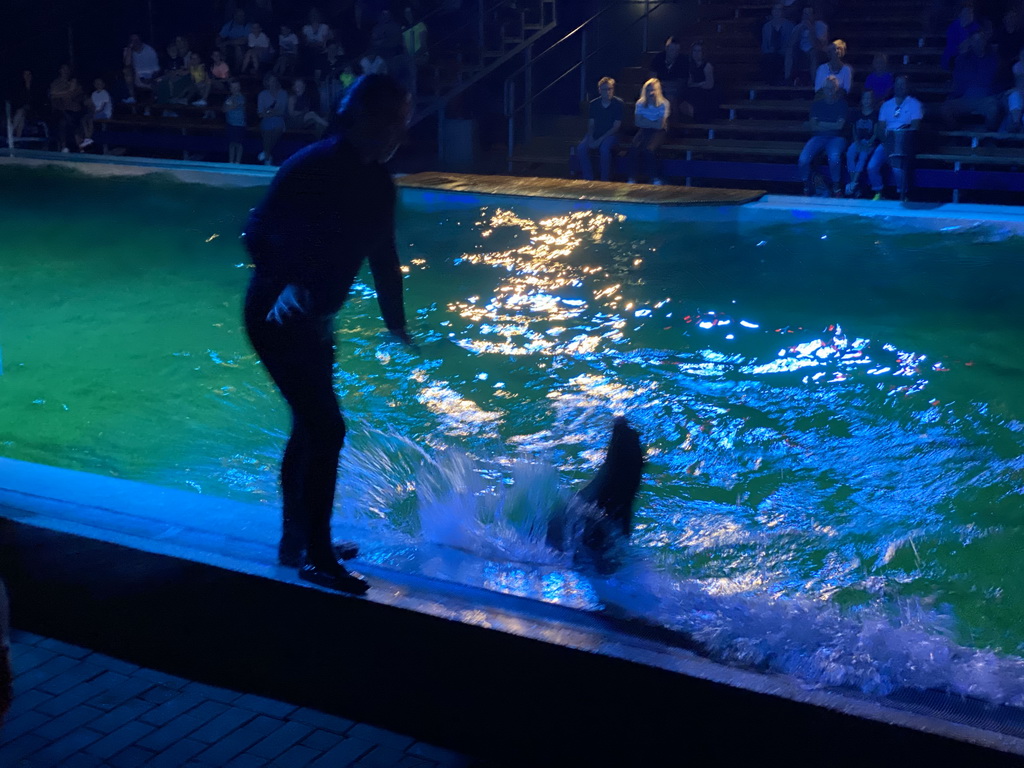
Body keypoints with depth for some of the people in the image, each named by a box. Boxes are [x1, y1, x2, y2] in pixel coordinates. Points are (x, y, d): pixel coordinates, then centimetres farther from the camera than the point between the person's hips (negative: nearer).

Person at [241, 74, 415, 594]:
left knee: (311, 427, 17)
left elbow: (383, 257, 10)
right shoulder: (311, 169, -21)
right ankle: (316, 557, 3)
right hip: (277, 316, -9)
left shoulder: (378, 184, 2)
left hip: (313, 319, 9)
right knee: (326, 428, -11)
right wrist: (286, 285, -36)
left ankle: (295, 542, 33)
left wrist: (397, 325, 12)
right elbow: (257, 233, -22)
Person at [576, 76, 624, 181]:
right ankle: (588, 178, -16)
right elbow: (590, 124, 8)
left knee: (604, 148, -37)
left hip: (611, 134, -4)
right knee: (581, 149, -24)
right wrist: (590, 138, -13)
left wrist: (600, 139, -18)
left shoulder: (618, 104, -7)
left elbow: (616, 127, -10)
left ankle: (605, 180, -24)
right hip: (596, 133, 4)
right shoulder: (594, 104, 5)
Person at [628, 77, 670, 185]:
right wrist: (652, 123, -9)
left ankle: (655, 179, -20)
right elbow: (637, 123, -1)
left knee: (648, 149, -32)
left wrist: (645, 121, -4)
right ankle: (632, 178, -24)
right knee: (634, 148, -28)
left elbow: (660, 125, -12)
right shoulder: (640, 103, 5)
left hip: (658, 132, -3)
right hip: (644, 131, 3)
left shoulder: (663, 104, -7)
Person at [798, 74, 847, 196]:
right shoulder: (817, 104, 10)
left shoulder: (842, 104, 4)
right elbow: (813, 126, 2)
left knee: (833, 158, -37)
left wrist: (821, 124, -1)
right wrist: (831, 126, -6)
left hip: (836, 137, -2)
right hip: (818, 137, 2)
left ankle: (836, 188, -18)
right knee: (803, 159, -27)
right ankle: (807, 187, -8)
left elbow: (839, 125, -6)